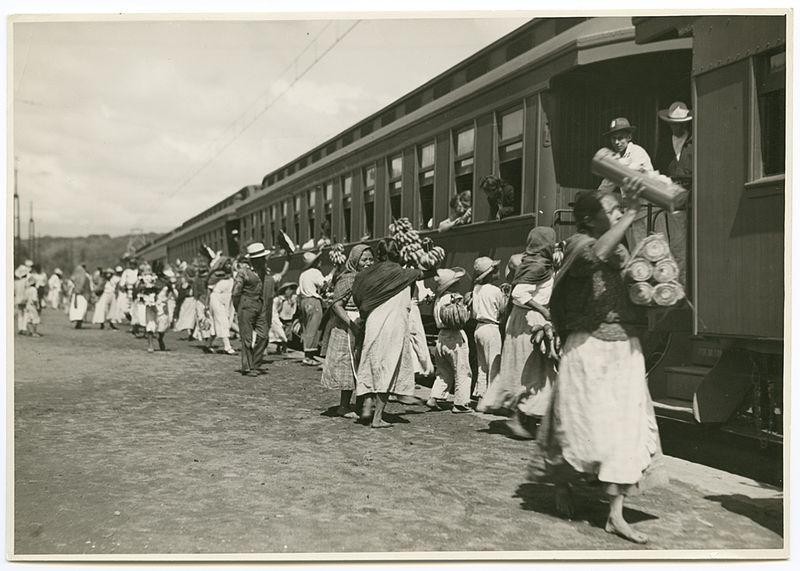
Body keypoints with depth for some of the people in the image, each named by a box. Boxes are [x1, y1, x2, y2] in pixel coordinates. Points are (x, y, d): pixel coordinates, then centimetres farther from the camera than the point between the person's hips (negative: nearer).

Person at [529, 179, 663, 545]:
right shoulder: (579, 242, -7)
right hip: (589, 347, -6)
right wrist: (629, 216, -28)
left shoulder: (622, 247, 14)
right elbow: (596, 255, -30)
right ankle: (561, 484, 31)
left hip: (625, 348, 6)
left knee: (625, 428, 2)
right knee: (583, 424, 2)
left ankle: (615, 514, 8)